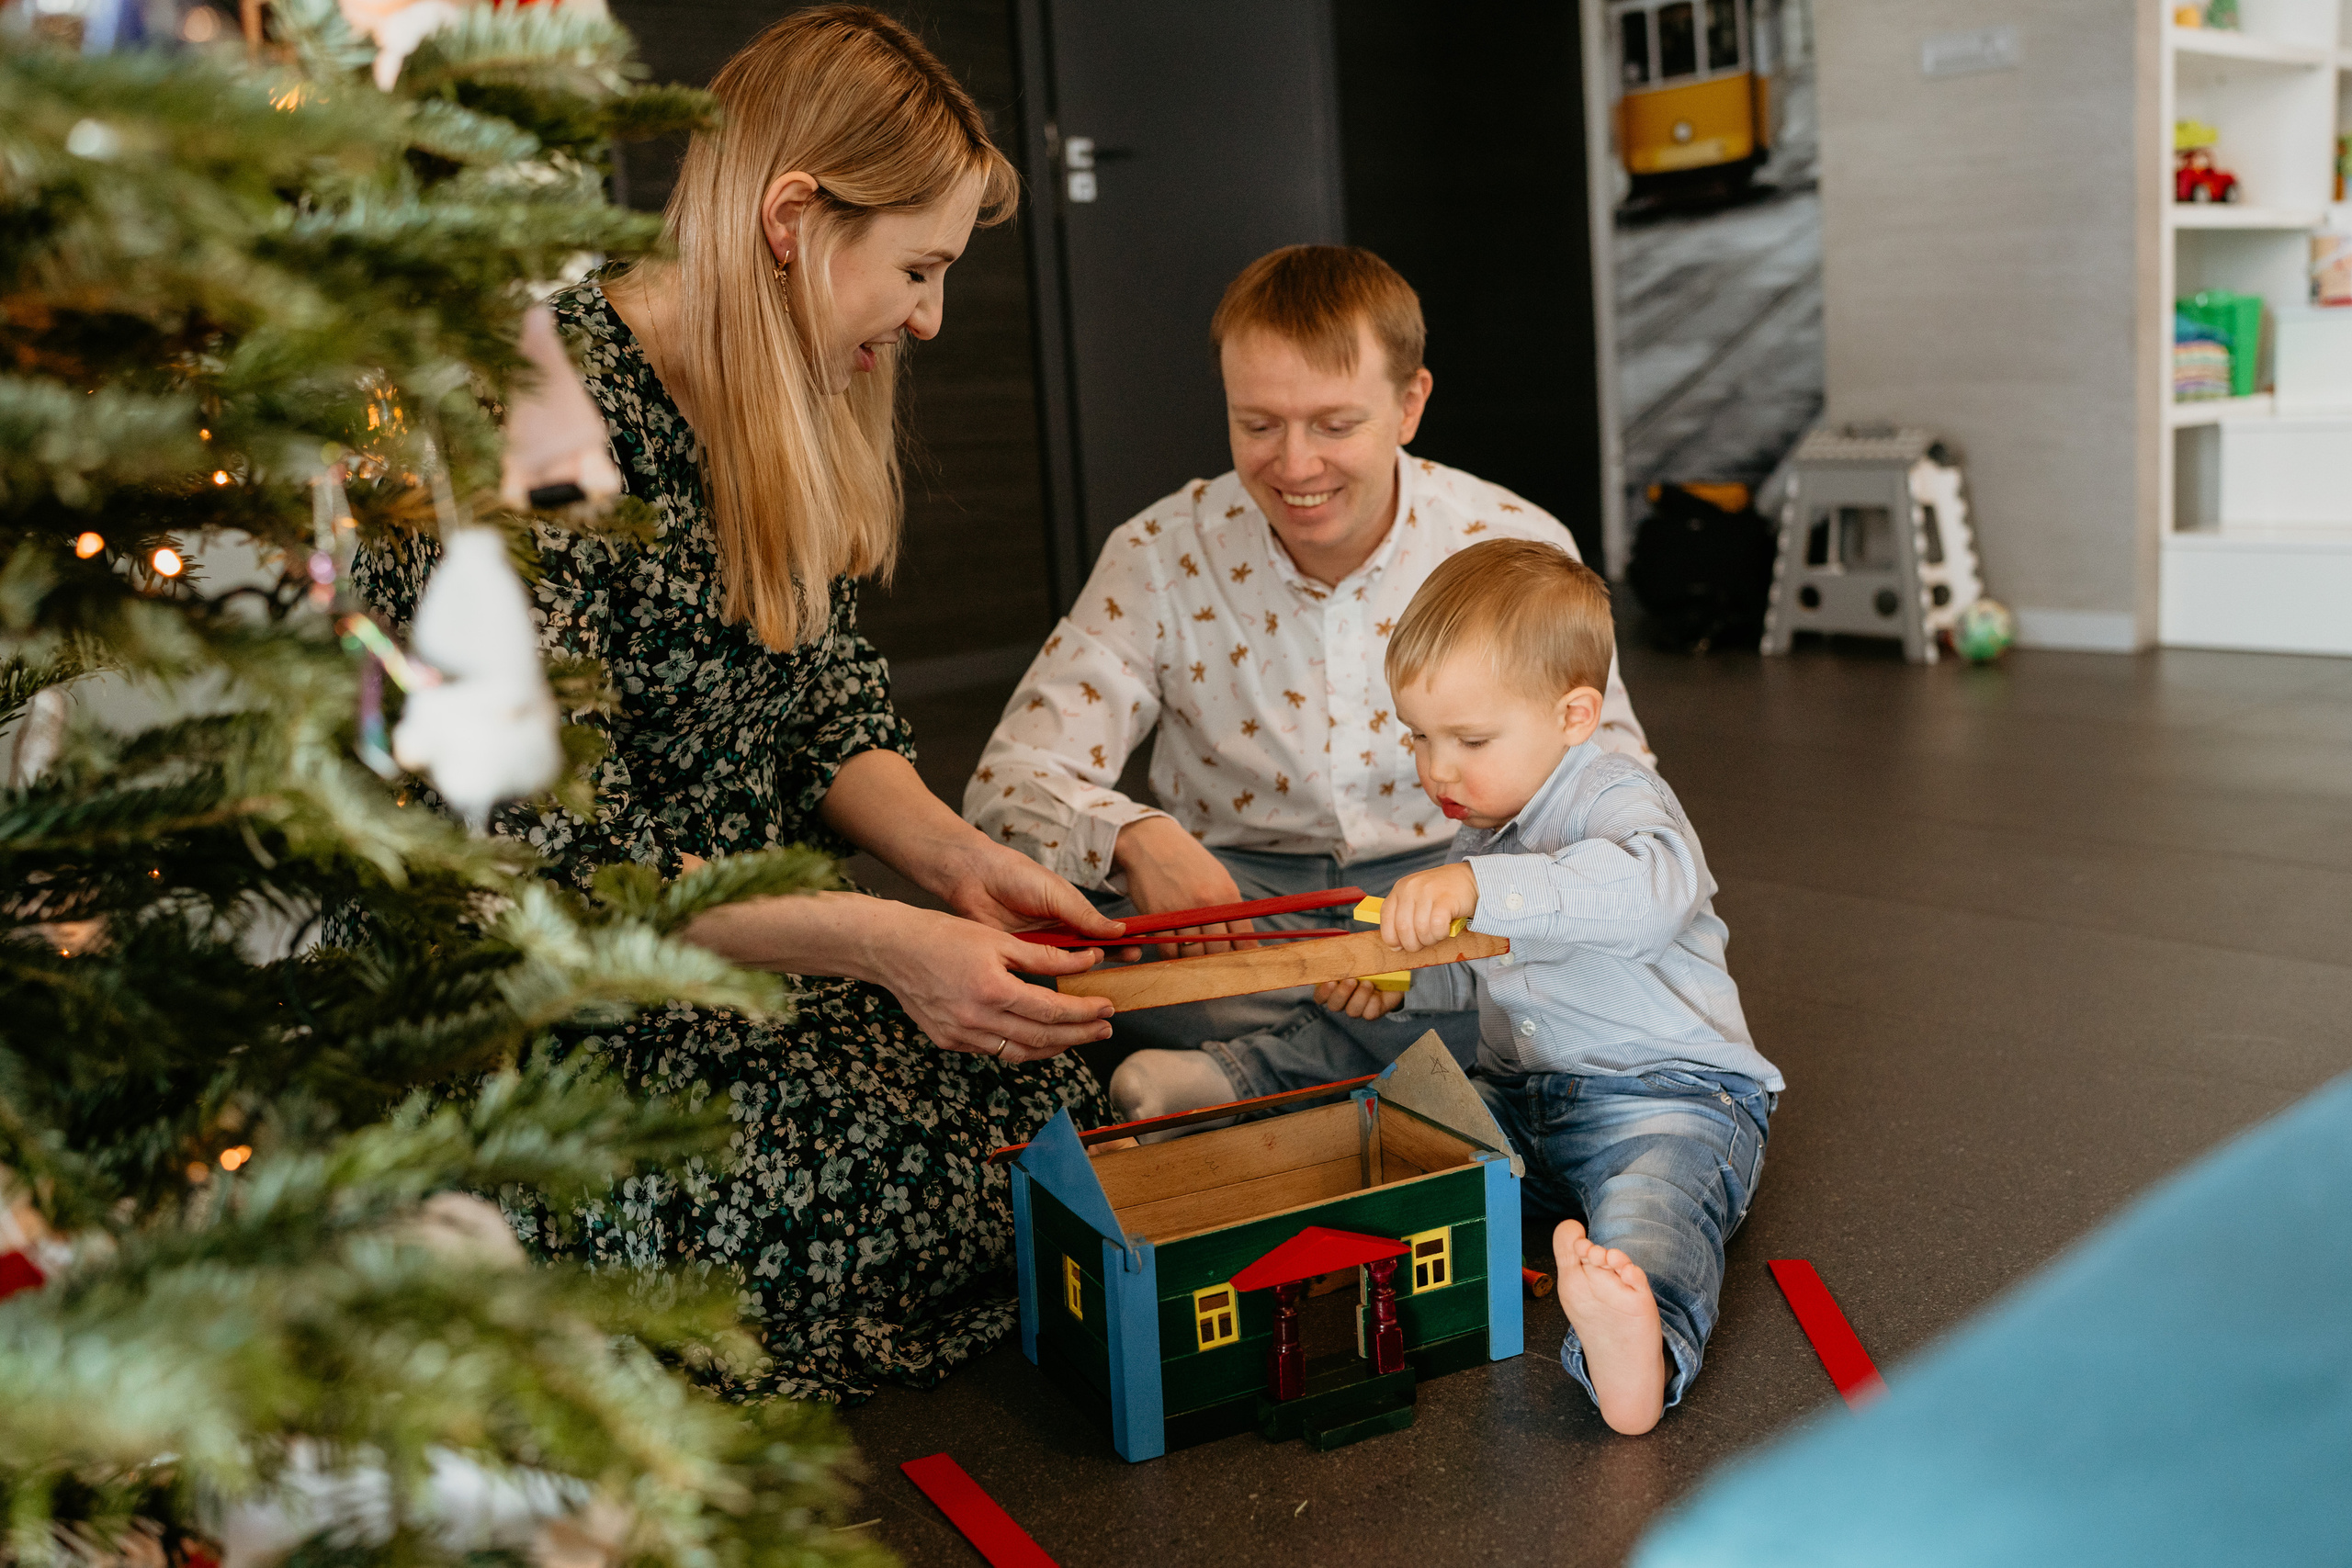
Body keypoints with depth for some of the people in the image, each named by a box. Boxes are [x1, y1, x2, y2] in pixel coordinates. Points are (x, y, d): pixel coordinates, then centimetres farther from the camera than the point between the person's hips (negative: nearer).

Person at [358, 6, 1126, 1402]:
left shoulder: (792, 421, 8)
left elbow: (832, 710, 9)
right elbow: (550, 858, -24)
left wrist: (955, 857, -10)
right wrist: (878, 942, -30)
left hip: (738, 949, 8)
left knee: (1086, 1060, -9)